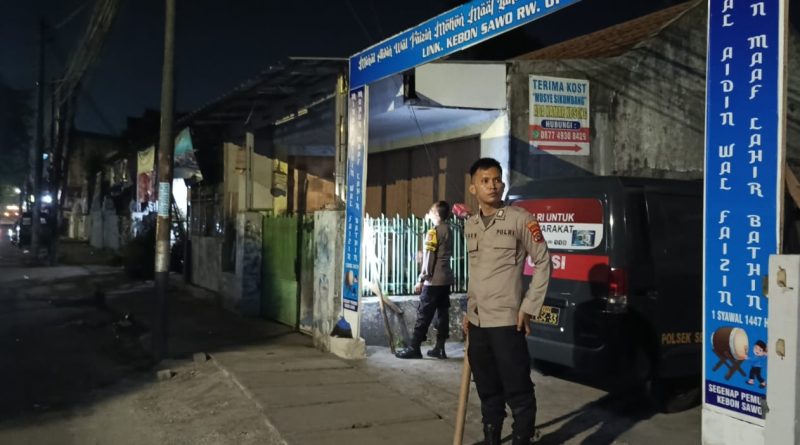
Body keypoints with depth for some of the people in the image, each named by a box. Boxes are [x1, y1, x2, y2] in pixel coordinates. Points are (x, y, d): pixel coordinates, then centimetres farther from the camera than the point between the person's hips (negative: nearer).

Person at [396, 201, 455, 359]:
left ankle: (414, 348, 0)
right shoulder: (448, 231, 11)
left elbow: (429, 258, -15)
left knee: (424, 314, -4)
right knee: (443, 313, 7)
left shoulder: (433, 232, -11)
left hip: (434, 280, -8)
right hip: (446, 279, 8)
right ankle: (440, 348, 9)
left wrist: (421, 280, -11)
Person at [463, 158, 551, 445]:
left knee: (518, 391, -3)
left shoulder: (520, 219, -6)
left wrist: (529, 308, -8)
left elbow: (543, 262, -4)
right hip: (477, 323, 6)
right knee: (488, 391, 16)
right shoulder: (470, 226, 12)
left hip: (506, 321, -6)